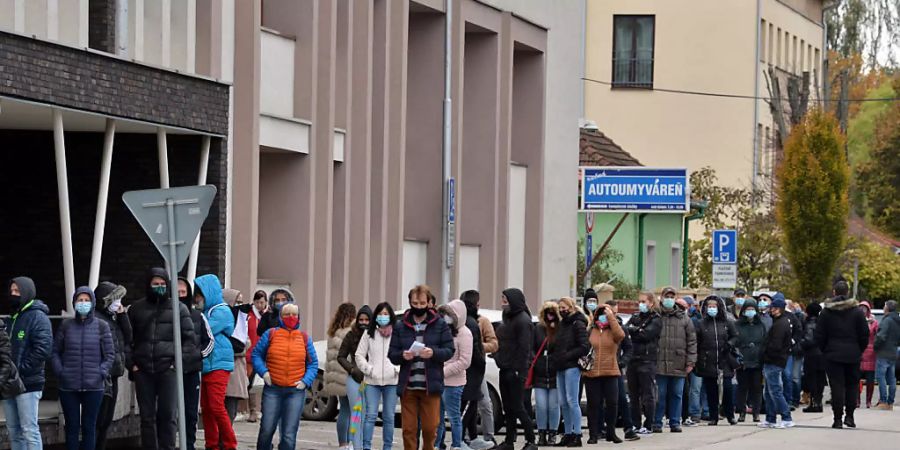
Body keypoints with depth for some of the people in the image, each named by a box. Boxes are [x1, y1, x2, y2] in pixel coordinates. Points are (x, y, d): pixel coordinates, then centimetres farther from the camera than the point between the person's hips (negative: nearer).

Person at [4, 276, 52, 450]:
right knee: (14, 431, 10)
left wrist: (20, 369, -18)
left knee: (29, 429, -10)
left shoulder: (38, 317, -7)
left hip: (28, 383, -8)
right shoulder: (12, 318, 18)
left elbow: (43, 349, -17)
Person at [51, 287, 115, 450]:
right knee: (72, 427, 3)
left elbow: (110, 354, 5)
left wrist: (102, 373, -7)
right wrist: (59, 371, -4)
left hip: (94, 387, 0)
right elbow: (55, 351, 9)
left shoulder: (101, 326, 3)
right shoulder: (66, 325, 5)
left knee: (89, 427, 4)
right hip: (68, 387, 1)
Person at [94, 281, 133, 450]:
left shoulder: (113, 317, 18)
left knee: (106, 420, 13)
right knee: (98, 420, -9)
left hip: (113, 375, 9)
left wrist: (122, 315, 6)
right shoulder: (94, 318, -11)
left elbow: (127, 338, 14)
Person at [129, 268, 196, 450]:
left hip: (168, 369, -2)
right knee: (147, 415, 5)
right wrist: (132, 363, 5)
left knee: (168, 414, -6)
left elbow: (189, 337, 5)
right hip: (143, 370, 2)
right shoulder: (136, 309, 12)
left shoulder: (178, 308, 6)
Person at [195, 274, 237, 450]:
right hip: (206, 365, 9)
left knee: (217, 406, -12)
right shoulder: (206, 312, 17)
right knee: (206, 407, 7)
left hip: (218, 365, -9)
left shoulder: (221, 312, -8)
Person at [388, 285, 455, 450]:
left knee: (430, 427, 0)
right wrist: (402, 356, -15)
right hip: (408, 386, 1)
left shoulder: (440, 324, 5)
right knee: (409, 429, 1)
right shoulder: (400, 326, 8)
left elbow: (449, 351, 1)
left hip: (430, 386, -1)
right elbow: (392, 354, 7)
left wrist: (433, 353, -19)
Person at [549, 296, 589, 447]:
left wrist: (568, 356, -15)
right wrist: (554, 357, 8)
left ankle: (577, 435, -9)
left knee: (572, 401, -10)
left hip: (572, 367, -8)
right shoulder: (562, 324, 18)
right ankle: (568, 434, 12)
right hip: (560, 368, 8)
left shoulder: (578, 324, -7)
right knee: (563, 403, 8)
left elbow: (585, 347, -13)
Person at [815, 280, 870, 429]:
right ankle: (849, 416, 8)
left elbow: (819, 335, 0)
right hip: (853, 355, 1)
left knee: (837, 387, -1)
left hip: (833, 355, -1)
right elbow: (864, 335, 1)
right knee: (851, 386, 11)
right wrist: (859, 350, 13)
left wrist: (825, 350, 12)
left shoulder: (826, 311, -2)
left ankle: (838, 419, -4)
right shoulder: (857, 311, -1)